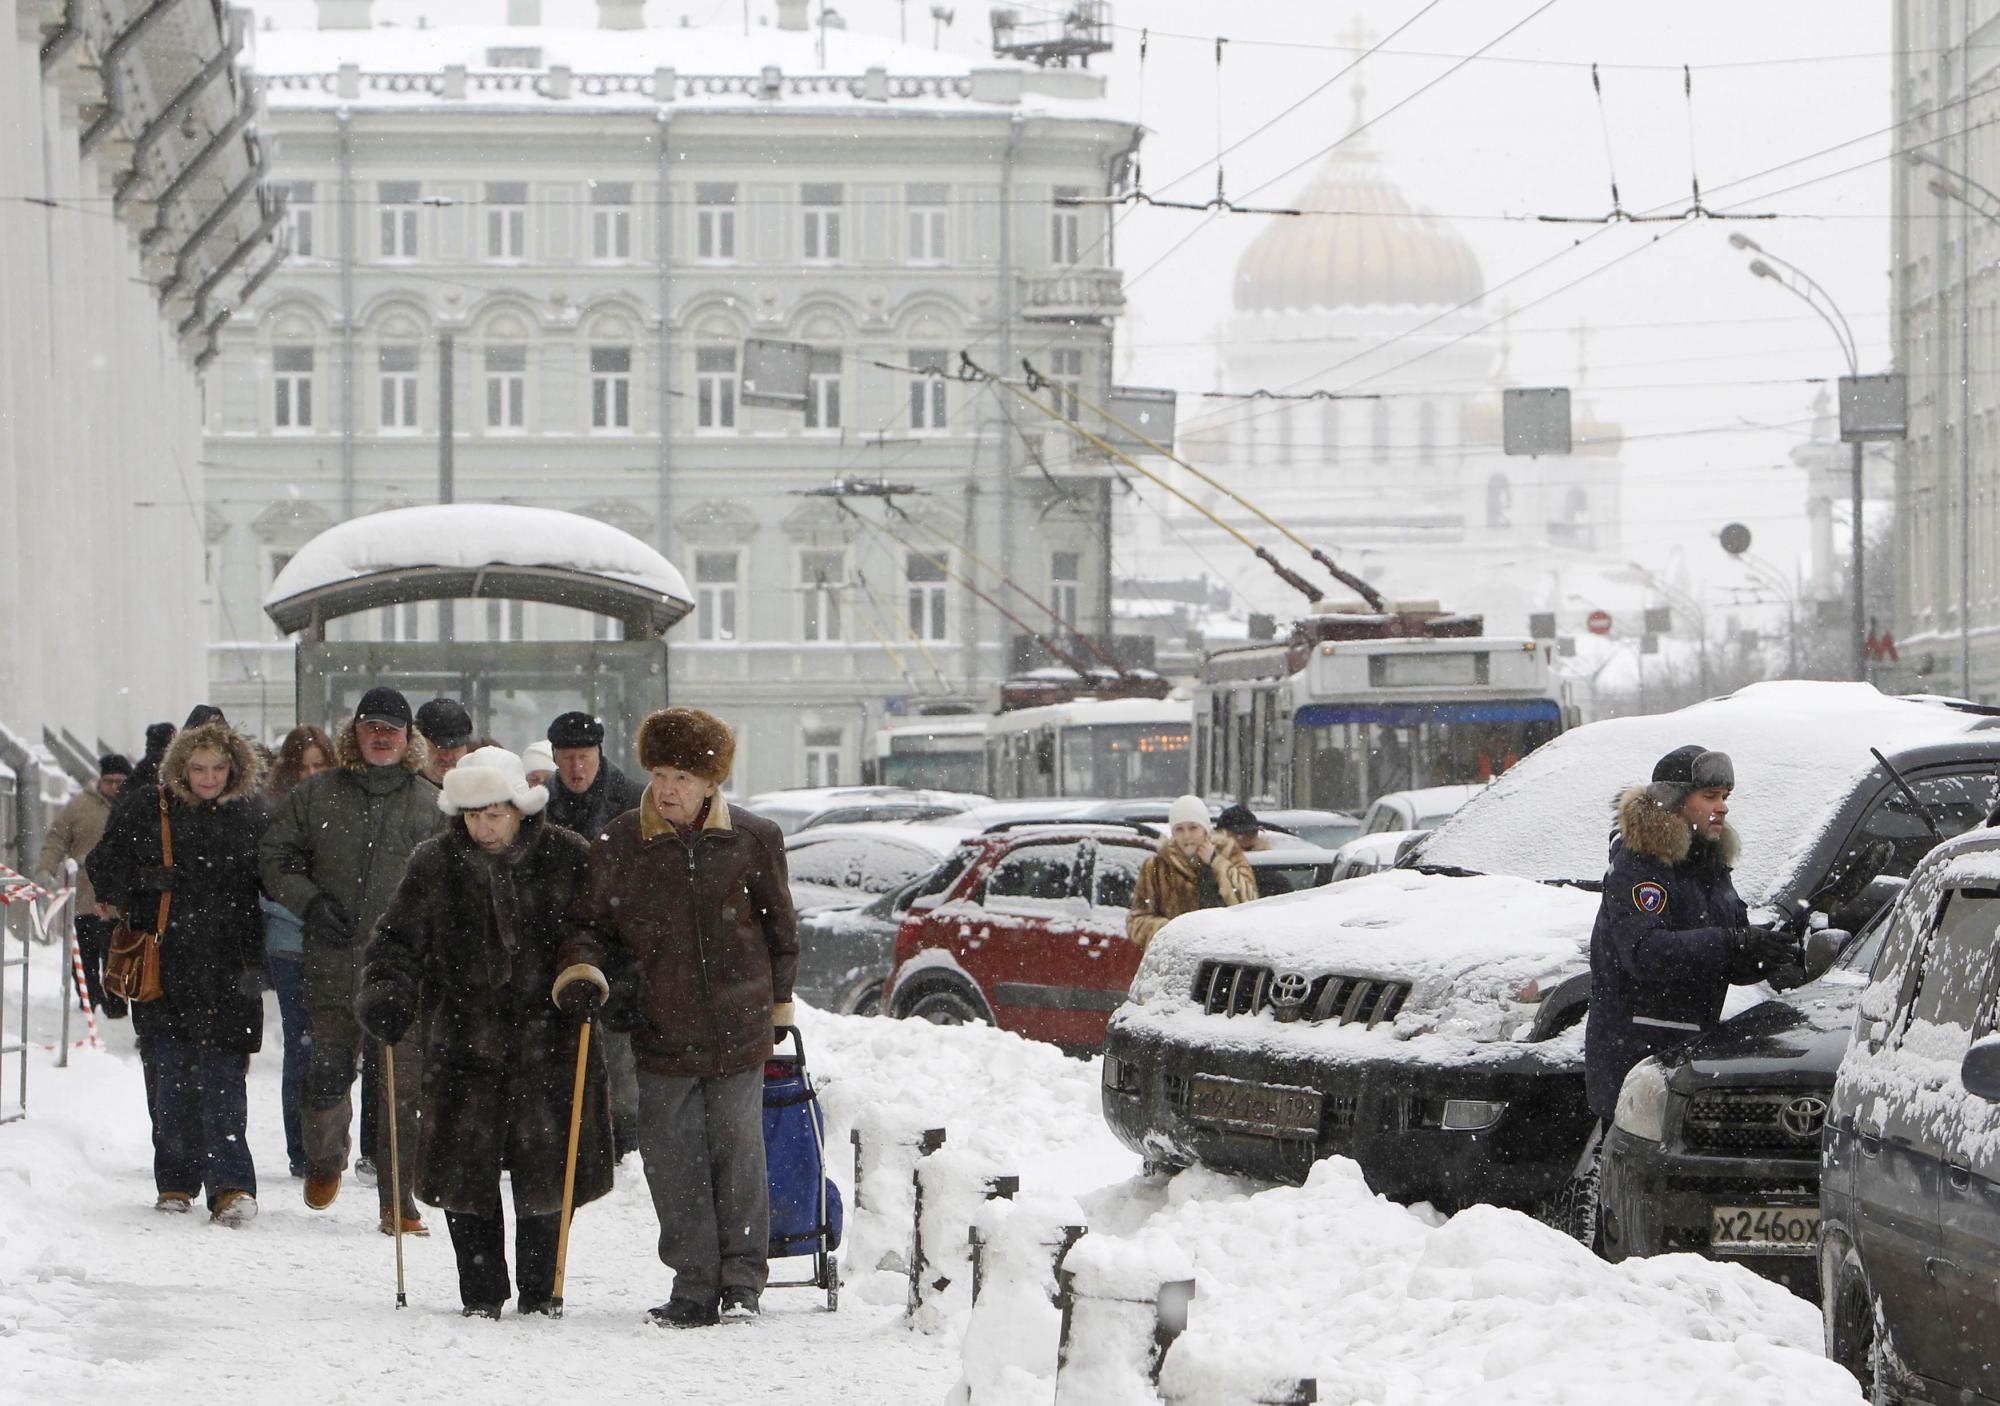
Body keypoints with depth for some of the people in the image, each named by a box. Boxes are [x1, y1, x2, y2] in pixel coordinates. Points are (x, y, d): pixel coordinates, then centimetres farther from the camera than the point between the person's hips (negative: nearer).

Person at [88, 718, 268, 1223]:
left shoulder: (254, 815, 4)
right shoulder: (148, 810, 3)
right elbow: (103, 868, 11)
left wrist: (259, 955, 2)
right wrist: (144, 881, -6)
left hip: (230, 968, -1)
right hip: (166, 966, 1)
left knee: (223, 1077, -9)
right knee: (172, 1075, 3)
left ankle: (231, 1185, -14)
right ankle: (176, 1182, 15)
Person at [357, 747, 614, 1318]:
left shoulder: (568, 857, -1)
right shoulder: (435, 864, 3)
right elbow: (398, 941, 7)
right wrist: (387, 992, -11)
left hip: (549, 1038, -1)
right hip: (465, 1040, 1)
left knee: (547, 1169, -1)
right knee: (466, 1166, -2)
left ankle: (540, 1289, 14)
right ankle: (481, 1293, 11)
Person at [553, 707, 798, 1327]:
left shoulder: (753, 840, 1)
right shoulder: (620, 844, 1)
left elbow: (780, 930, 13)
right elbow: (591, 922, 9)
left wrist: (778, 1007, 18)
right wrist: (582, 969, -11)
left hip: (738, 1031, -1)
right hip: (661, 1033, 1)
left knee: (738, 1150, -1)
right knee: (673, 1161, 0)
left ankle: (742, 1281, 11)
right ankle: (694, 1286, 8)